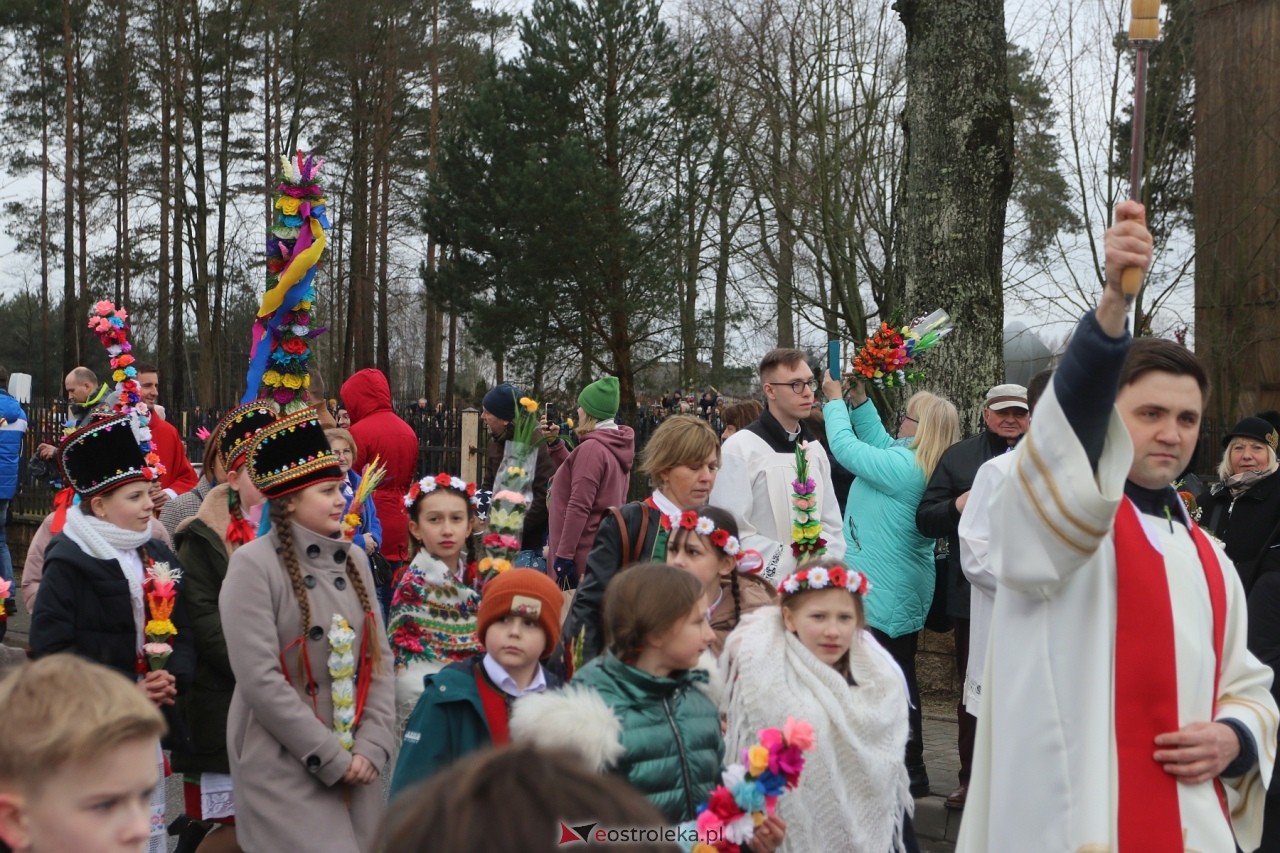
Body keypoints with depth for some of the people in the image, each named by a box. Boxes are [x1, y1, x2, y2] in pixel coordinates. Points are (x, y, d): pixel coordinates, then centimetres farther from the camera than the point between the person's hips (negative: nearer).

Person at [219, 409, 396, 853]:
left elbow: (379, 658, 8)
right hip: (283, 767, -6)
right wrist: (330, 758, -14)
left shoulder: (353, 559, 9)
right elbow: (259, 680, -15)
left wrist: (372, 745, -6)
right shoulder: (253, 564, -10)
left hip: (355, 762, 6)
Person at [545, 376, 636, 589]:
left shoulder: (592, 448, -16)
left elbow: (578, 507, -20)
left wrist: (563, 555, -19)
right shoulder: (615, 445, 12)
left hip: (583, 554, -9)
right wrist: (556, 445, 23)